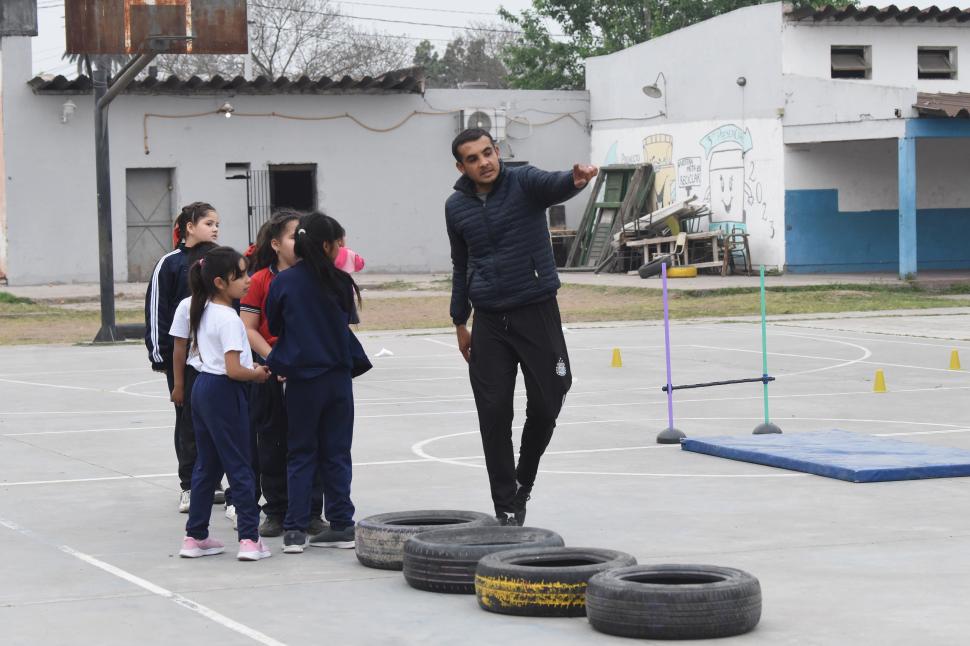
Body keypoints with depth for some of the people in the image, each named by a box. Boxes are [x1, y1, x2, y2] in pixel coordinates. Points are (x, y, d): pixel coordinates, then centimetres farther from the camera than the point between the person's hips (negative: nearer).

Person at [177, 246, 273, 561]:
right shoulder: (228, 318, -18)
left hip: (202, 386, 9)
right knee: (240, 467, -2)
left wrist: (250, 367, 12)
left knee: (207, 465, 14)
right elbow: (233, 370, -23)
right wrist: (258, 374, -4)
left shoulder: (204, 311, 10)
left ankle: (195, 536, 18)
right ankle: (249, 539, -2)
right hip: (225, 393, -9)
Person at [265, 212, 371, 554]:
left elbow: (274, 326, 6)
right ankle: (341, 525, 10)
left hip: (302, 380, -1)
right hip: (338, 376, 1)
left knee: (300, 455, 7)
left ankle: (295, 529, 1)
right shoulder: (340, 282, -5)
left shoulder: (282, 282, -5)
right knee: (336, 454, 10)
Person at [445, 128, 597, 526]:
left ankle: (523, 479, 28)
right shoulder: (456, 207, 6)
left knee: (545, 406, 1)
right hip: (490, 321, 2)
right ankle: (506, 506, 6)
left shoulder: (524, 183, -6)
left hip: (538, 313, -2)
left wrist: (575, 180, -53)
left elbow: (552, 185, -30)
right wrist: (460, 322, 18)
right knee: (494, 415, -3)